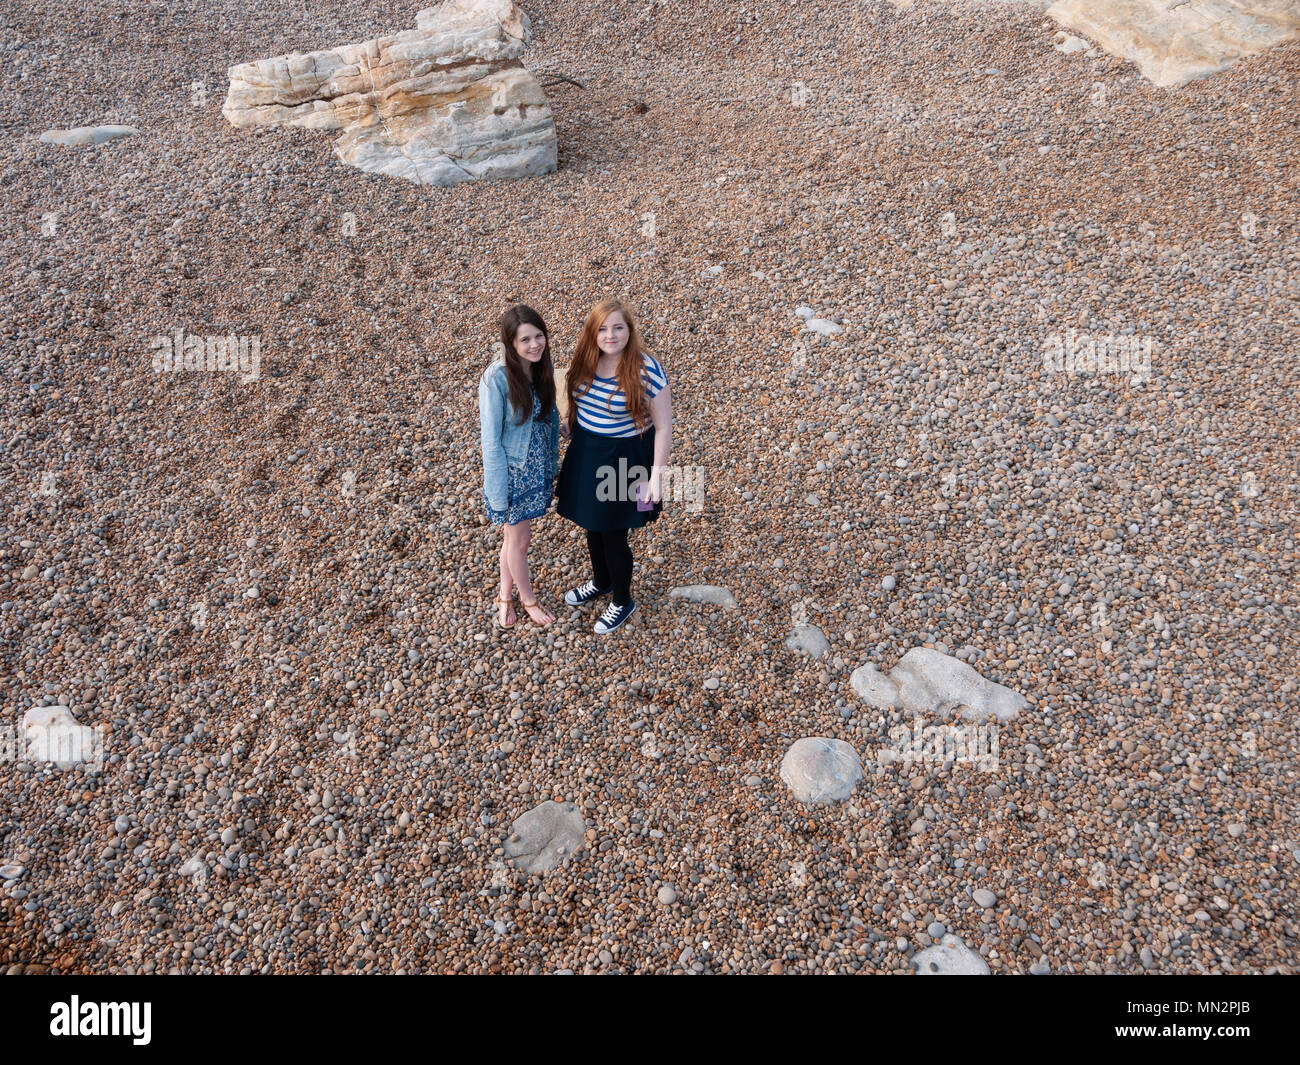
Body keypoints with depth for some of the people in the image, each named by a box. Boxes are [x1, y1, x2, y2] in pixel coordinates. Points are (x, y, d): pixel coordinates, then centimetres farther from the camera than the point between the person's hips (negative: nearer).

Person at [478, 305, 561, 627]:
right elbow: (490, 440, -20)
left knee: (515, 532, 22)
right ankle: (528, 599, 38)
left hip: (539, 467, 6)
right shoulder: (496, 378, -26)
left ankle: (505, 595, 43)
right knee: (519, 538, 14)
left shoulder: (545, 366, -7)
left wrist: (553, 464, 11)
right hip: (512, 470, -5)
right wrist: (499, 492, -17)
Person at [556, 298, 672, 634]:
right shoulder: (585, 362, -4)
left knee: (613, 534, 7)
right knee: (592, 525, 22)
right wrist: (569, 427, 2)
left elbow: (663, 426, -17)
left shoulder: (646, 370, -23)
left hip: (623, 459, -6)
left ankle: (623, 602, 32)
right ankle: (600, 582, 50)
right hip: (585, 453, 6)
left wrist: (656, 475, -18)